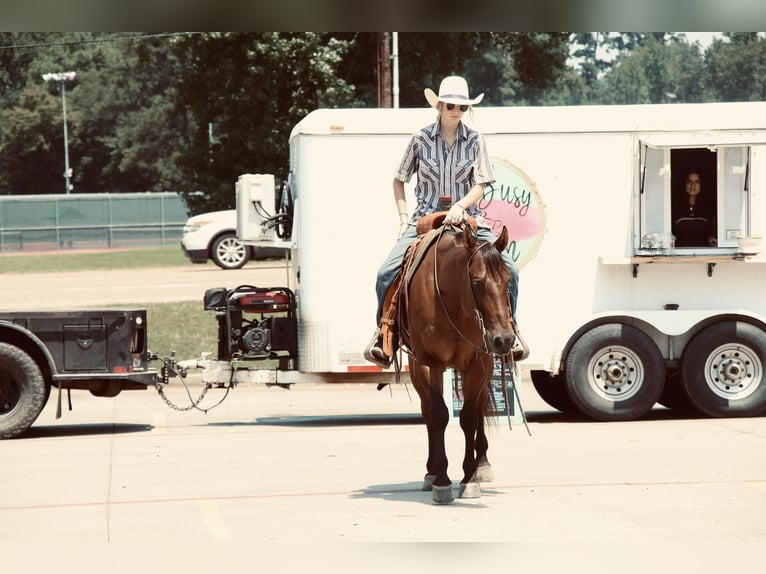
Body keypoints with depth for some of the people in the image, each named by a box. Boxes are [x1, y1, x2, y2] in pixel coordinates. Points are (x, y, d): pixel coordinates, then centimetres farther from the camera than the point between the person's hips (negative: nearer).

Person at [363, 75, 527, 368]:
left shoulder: (474, 140, 2)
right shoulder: (421, 138, 1)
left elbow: (480, 185, -5)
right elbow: (399, 180, 11)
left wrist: (460, 206, -24)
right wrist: (403, 217, 0)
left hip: (466, 217, 1)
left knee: (508, 270, -16)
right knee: (387, 272, -19)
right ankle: (382, 330, 1)